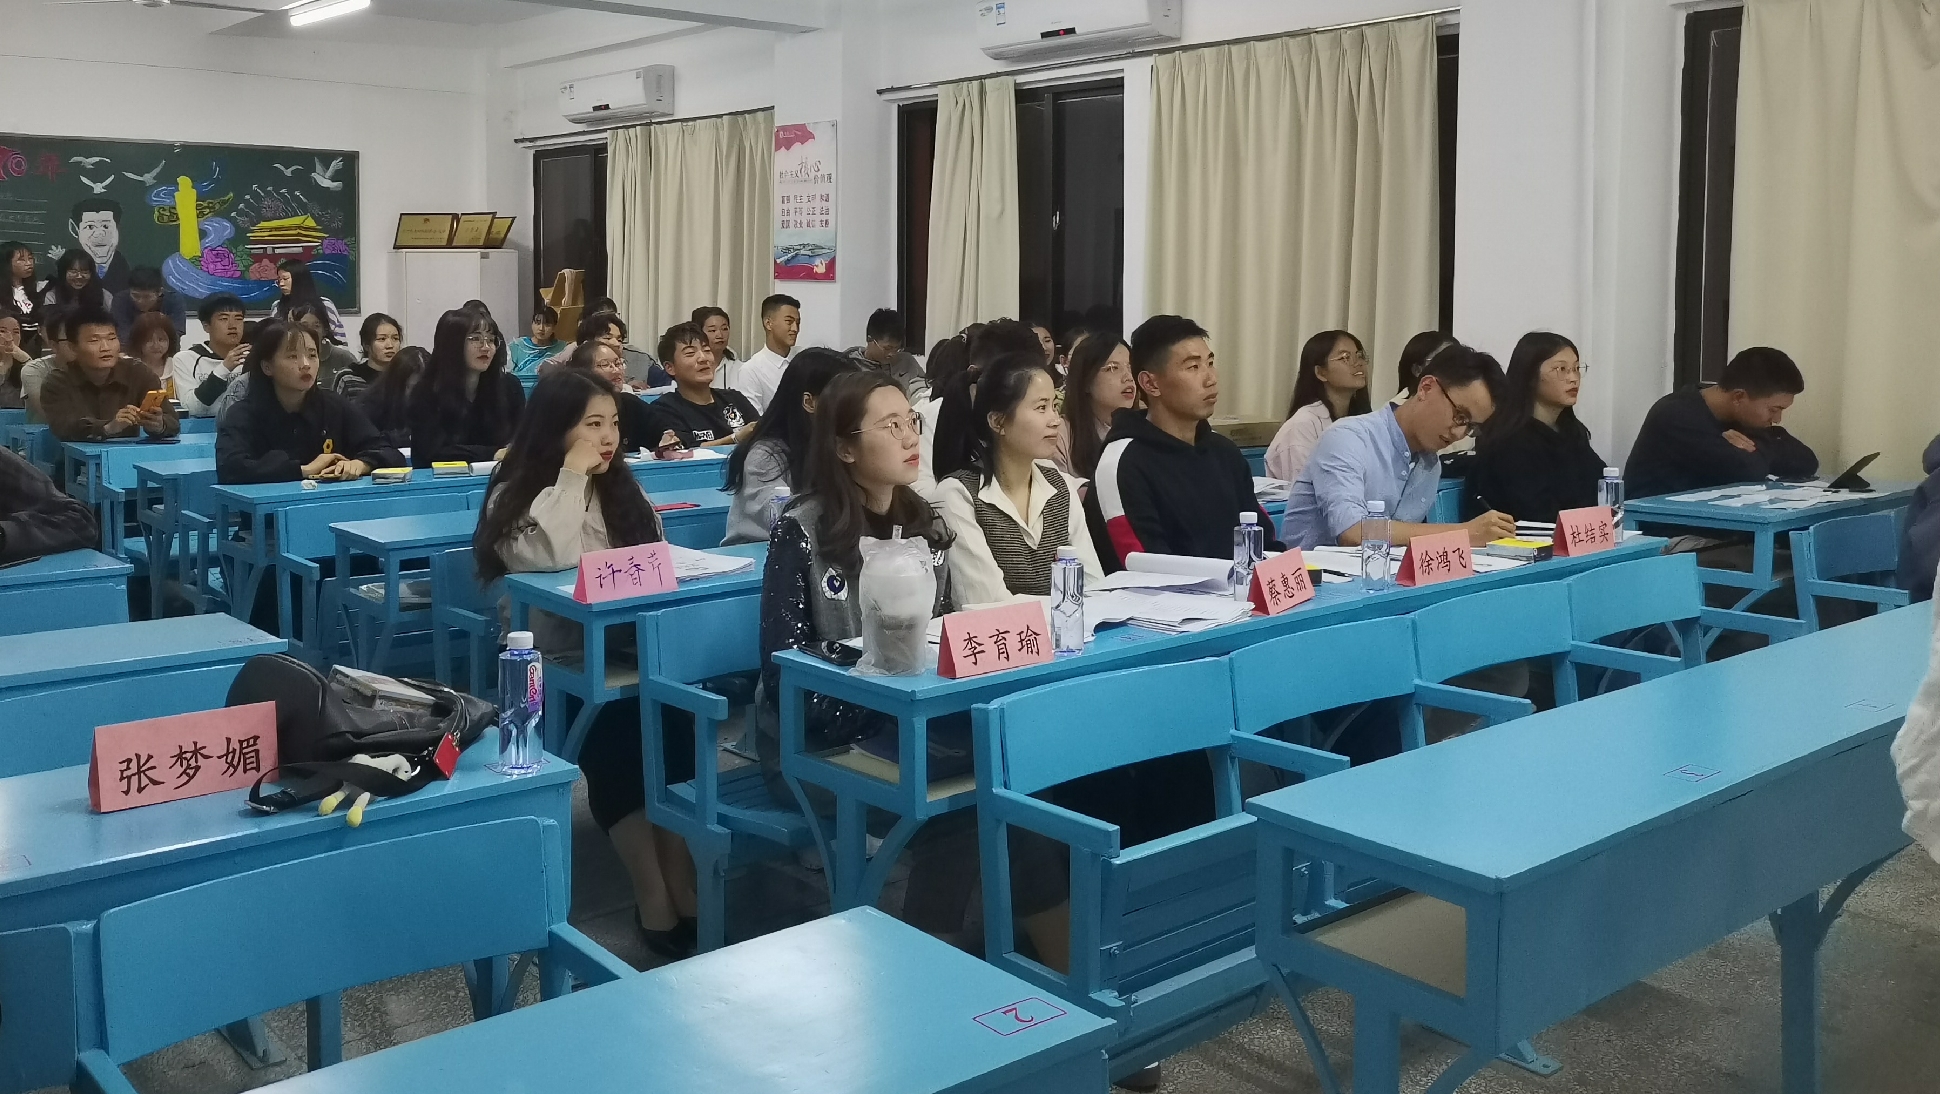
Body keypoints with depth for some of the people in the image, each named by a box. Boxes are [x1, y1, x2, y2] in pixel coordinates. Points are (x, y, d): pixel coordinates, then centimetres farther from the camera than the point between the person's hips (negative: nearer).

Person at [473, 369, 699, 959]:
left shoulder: (623, 489, 16)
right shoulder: (516, 497, -2)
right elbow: (555, 558, -21)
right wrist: (573, 474, -13)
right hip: (554, 665, -4)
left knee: (677, 709, -29)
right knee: (616, 729, -34)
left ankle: (683, 887, -25)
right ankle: (654, 901, -23)